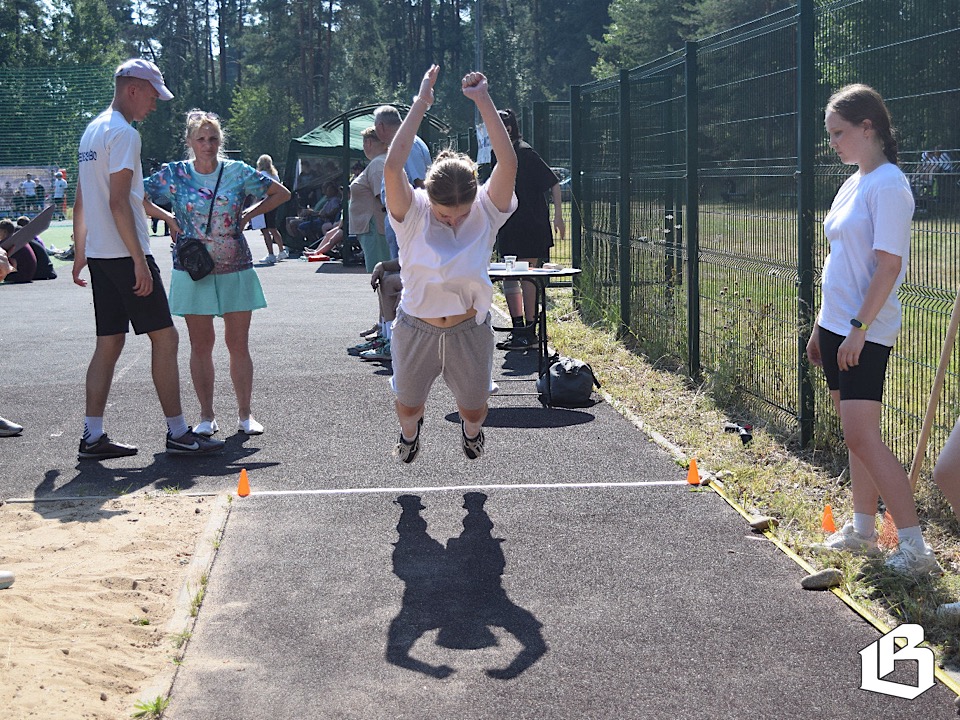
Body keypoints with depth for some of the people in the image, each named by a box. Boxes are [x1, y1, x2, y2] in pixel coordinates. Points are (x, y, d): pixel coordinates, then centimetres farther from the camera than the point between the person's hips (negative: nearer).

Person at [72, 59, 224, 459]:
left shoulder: (92, 131, 17)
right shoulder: (123, 133, -12)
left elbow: (81, 201, 21)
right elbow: (119, 203, -20)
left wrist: (80, 253, 24)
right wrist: (139, 261, -20)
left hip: (98, 256, 9)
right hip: (124, 256, -9)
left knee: (109, 343, 10)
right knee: (165, 337, -3)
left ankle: (92, 437, 9)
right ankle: (177, 434, 0)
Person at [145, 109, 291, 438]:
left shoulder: (238, 172, 1)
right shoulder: (175, 175, 0)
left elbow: (281, 193, 12)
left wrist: (249, 214, 3)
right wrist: (168, 218, -3)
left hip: (236, 270, 0)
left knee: (238, 343, 3)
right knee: (201, 344, 4)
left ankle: (245, 415, 13)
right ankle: (207, 417, 14)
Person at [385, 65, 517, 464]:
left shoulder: (487, 213, -14)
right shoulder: (412, 215, -17)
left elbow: (508, 163, -28)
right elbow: (392, 166, -33)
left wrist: (484, 101, -31)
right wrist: (421, 103, -32)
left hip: (469, 329, 1)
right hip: (416, 329, 0)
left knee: (474, 408, 14)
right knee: (408, 404, 17)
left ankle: (470, 429, 53)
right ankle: (410, 431, 55)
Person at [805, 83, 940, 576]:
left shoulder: (889, 186, -14)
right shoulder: (852, 184, 14)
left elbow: (888, 265, -20)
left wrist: (859, 327, -23)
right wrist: (822, 328, 20)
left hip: (865, 333, -9)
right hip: (837, 327, 9)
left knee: (863, 438, -12)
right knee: (855, 434, 13)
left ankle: (915, 549, -9)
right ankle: (863, 531, 22)